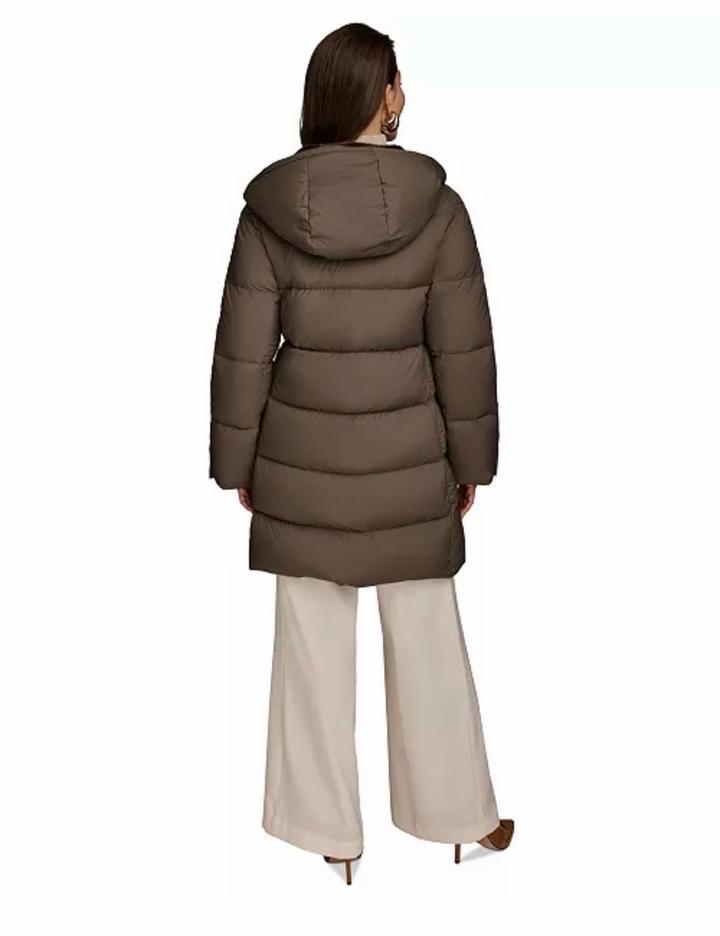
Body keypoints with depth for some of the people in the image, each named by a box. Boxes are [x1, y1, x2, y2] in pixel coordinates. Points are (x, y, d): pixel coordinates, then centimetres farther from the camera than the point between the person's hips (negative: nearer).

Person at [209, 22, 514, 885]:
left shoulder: (270, 206, -7)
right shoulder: (435, 204, -9)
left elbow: (244, 350, -4)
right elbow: (464, 348, -6)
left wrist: (236, 463, 7)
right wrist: (471, 457, 6)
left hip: (302, 457, 1)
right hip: (406, 456, 0)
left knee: (314, 645, 12)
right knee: (427, 639, 15)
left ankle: (328, 824, 26)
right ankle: (455, 811, 31)